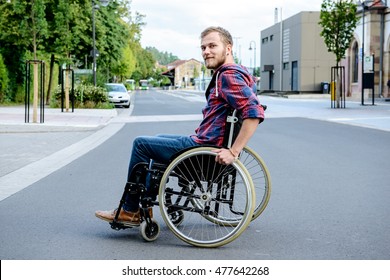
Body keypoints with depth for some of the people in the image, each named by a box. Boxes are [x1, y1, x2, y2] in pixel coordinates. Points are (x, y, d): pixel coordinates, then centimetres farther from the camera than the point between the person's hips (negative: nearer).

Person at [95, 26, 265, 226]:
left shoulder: (229, 75, -19)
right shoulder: (234, 73, 12)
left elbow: (255, 112, -32)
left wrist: (233, 152, -32)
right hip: (203, 142, 11)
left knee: (141, 144, 0)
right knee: (158, 139, 29)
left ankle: (130, 211, 9)